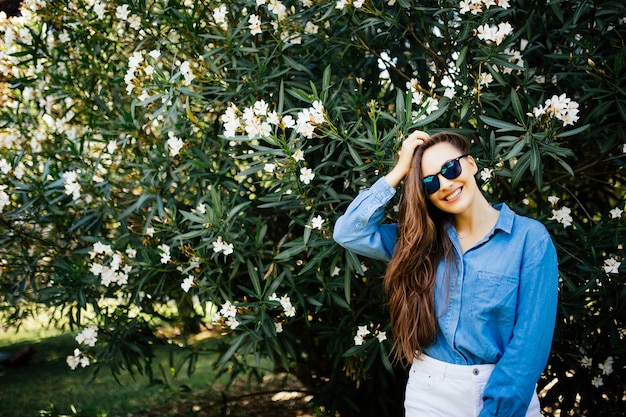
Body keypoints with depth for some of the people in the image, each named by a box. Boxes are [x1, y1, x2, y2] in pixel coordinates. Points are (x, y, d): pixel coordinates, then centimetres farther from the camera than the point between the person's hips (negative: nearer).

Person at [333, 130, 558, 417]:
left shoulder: (530, 238, -9)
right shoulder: (423, 239, 4)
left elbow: (531, 339, -13)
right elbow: (349, 232, -5)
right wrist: (399, 172, -6)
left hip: (504, 393, -3)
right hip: (429, 392, 4)